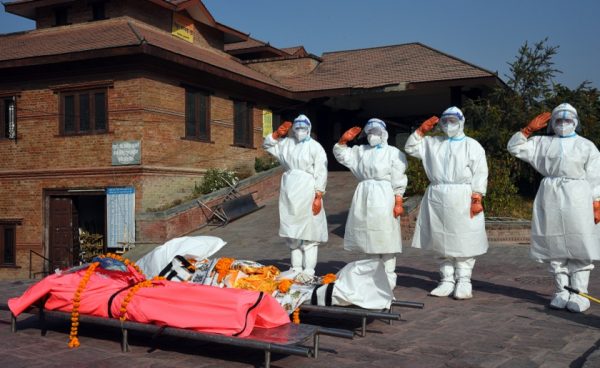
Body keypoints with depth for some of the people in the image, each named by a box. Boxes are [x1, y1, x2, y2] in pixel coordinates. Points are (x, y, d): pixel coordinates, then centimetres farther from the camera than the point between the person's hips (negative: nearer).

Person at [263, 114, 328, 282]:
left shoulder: (315, 147, -5)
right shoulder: (287, 143, 11)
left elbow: (321, 174, -9)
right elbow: (267, 145, 21)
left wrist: (318, 197, -15)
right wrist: (277, 133, 4)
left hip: (307, 192, -6)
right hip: (289, 192, 6)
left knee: (308, 232, -4)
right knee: (292, 232, 9)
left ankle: (308, 270, 0)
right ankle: (296, 268, 17)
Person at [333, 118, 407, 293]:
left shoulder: (394, 153, -1)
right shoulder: (361, 151, 16)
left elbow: (398, 182, -6)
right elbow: (340, 154, 19)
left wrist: (398, 203, -12)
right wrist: (344, 140, 2)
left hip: (384, 199, -6)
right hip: (364, 198, 6)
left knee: (386, 239, -4)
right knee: (370, 239, 11)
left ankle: (388, 279, 3)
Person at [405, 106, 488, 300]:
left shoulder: (472, 145, 4)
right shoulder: (433, 143, 16)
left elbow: (480, 174, -3)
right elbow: (410, 148, 16)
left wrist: (476, 199, -12)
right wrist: (422, 130, 6)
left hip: (462, 198, -4)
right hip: (437, 198, 4)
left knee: (463, 242, -3)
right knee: (441, 241, 6)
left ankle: (464, 281, 3)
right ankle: (447, 280, 14)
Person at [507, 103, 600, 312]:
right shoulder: (543, 143, 14)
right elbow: (514, 148, 12)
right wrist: (529, 129, 3)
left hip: (577, 200, -2)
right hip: (550, 200, 2)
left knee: (579, 248, -4)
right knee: (555, 248, 3)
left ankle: (579, 293, 1)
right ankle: (561, 292, 11)